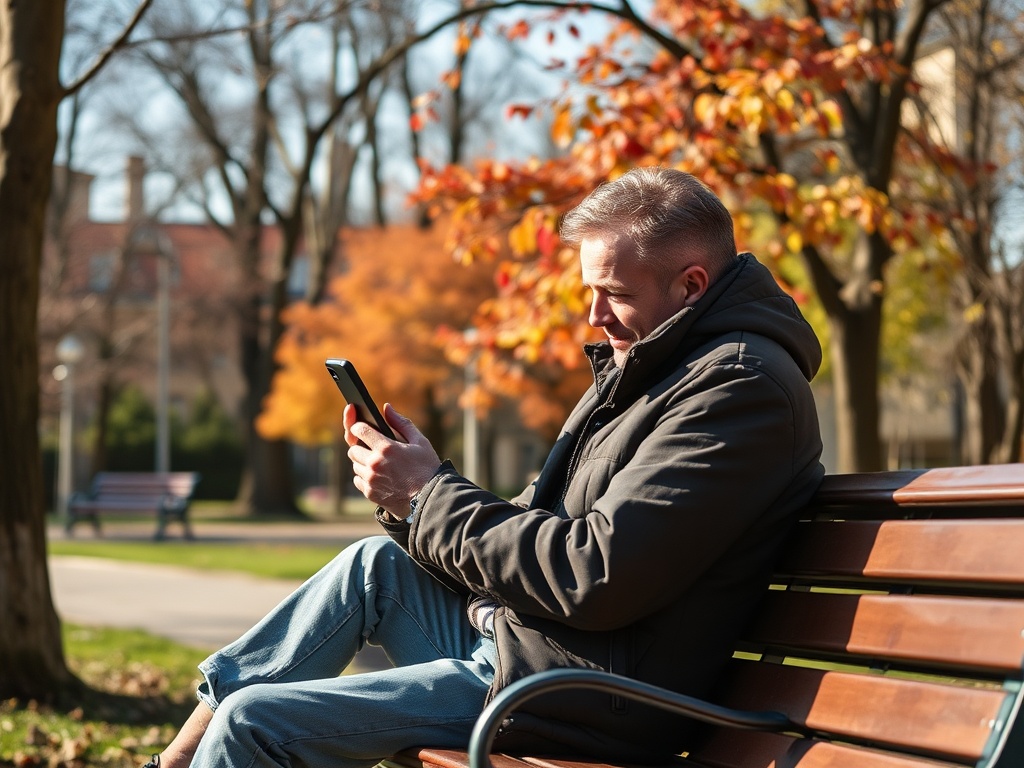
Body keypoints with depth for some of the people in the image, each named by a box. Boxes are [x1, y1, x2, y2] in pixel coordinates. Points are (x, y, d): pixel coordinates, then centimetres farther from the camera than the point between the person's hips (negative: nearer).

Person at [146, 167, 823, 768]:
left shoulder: (741, 387, -18)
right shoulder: (653, 365, 16)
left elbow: (592, 579, -25)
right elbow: (543, 535, 14)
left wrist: (431, 496, -15)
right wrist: (410, 493, -2)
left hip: (587, 708, -11)